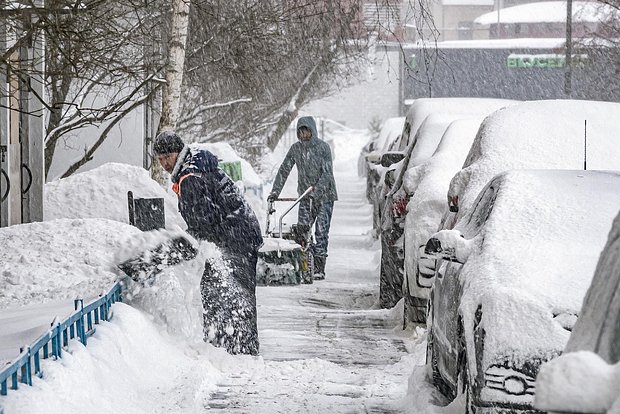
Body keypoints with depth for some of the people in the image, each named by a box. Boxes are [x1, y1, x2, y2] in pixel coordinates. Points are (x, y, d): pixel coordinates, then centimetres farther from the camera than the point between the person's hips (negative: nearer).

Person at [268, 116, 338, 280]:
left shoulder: (323, 147, -9)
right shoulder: (296, 148, 4)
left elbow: (327, 173, -15)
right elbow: (284, 170, 5)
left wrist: (316, 191, -26)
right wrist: (275, 191, -3)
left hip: (325, 195, -4)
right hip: (305, 197, 4)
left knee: (321, 231, -8)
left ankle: (319, 268, -6)